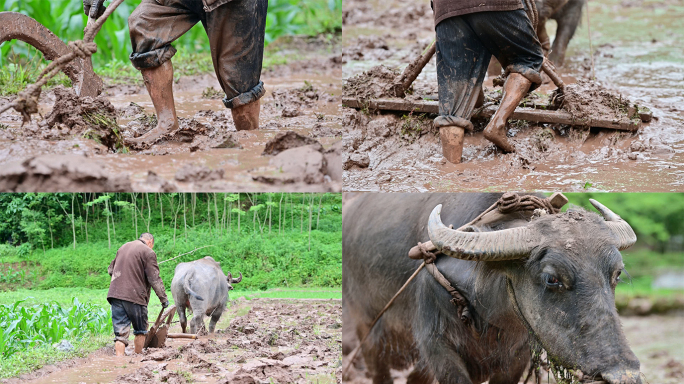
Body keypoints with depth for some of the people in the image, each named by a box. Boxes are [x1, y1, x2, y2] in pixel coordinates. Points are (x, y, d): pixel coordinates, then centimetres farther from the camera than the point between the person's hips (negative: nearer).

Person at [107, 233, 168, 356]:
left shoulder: (123, 247, 18)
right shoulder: (148, 252, -3)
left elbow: (110, 269, 28)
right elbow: (154, 279, -7)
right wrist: (163, 298, 1)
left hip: (115, 294, 5)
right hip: (135, 295, -5)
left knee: (121, 332, 3)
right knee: (140, 330, 13)